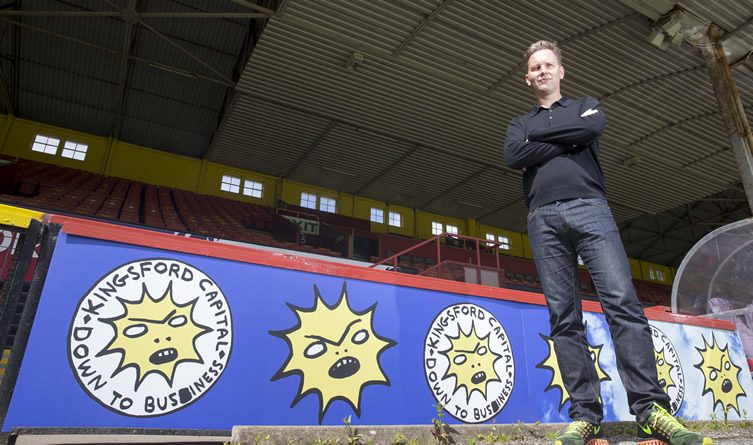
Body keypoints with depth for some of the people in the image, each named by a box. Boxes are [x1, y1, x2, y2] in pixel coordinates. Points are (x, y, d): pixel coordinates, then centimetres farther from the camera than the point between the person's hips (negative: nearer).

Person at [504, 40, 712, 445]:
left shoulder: (586, 105, 25)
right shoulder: (519, 123, 26)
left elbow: (592, 127, -1)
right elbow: (513, 157, 3)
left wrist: (538, 134, 6)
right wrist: (567, 141, 1)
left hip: (589, 208, -1)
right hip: (543, 219, 1)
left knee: (622, 301, -16)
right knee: (563, 317, -6)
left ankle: (650, 409, -14)